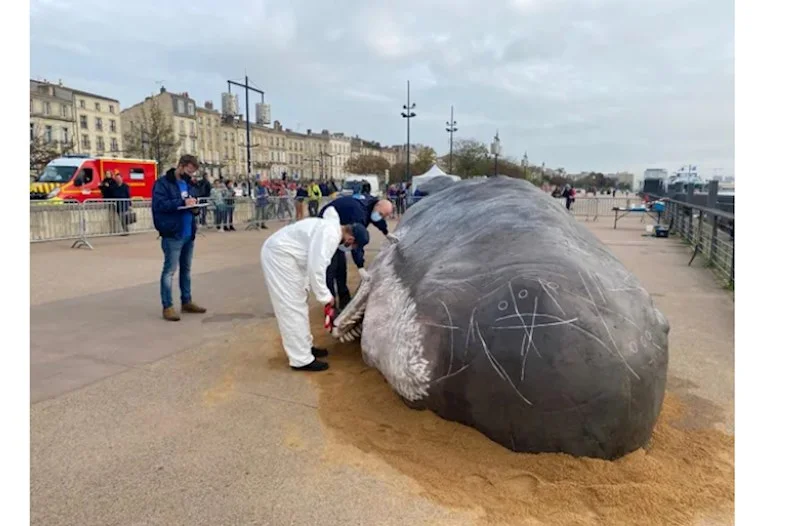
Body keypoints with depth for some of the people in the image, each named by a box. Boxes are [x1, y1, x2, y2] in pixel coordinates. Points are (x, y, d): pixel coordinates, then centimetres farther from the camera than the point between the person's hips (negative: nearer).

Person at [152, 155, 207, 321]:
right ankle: (167, 306, 1)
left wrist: (195, 208, 0)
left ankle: (186, 302, 25)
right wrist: (182, 202, -23)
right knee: (169, 270, -4)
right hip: (172, 234, -8)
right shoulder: (163, 183, -8)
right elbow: (159, 204, -19)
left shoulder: (188, 184, 16)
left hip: (189, 234, 8)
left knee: (186, 269, 15)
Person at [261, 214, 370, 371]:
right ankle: (301, 360, 2)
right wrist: (324, 296, -14)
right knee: (293, 308, -6)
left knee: (299, 304, 17)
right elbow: (316, 267, -26)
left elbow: (316, 263, 18)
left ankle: (306, 347, 29)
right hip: (278, 254, -11)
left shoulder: (332, 229, 11)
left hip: (281, 252, 11)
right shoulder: (330, 235, -21)